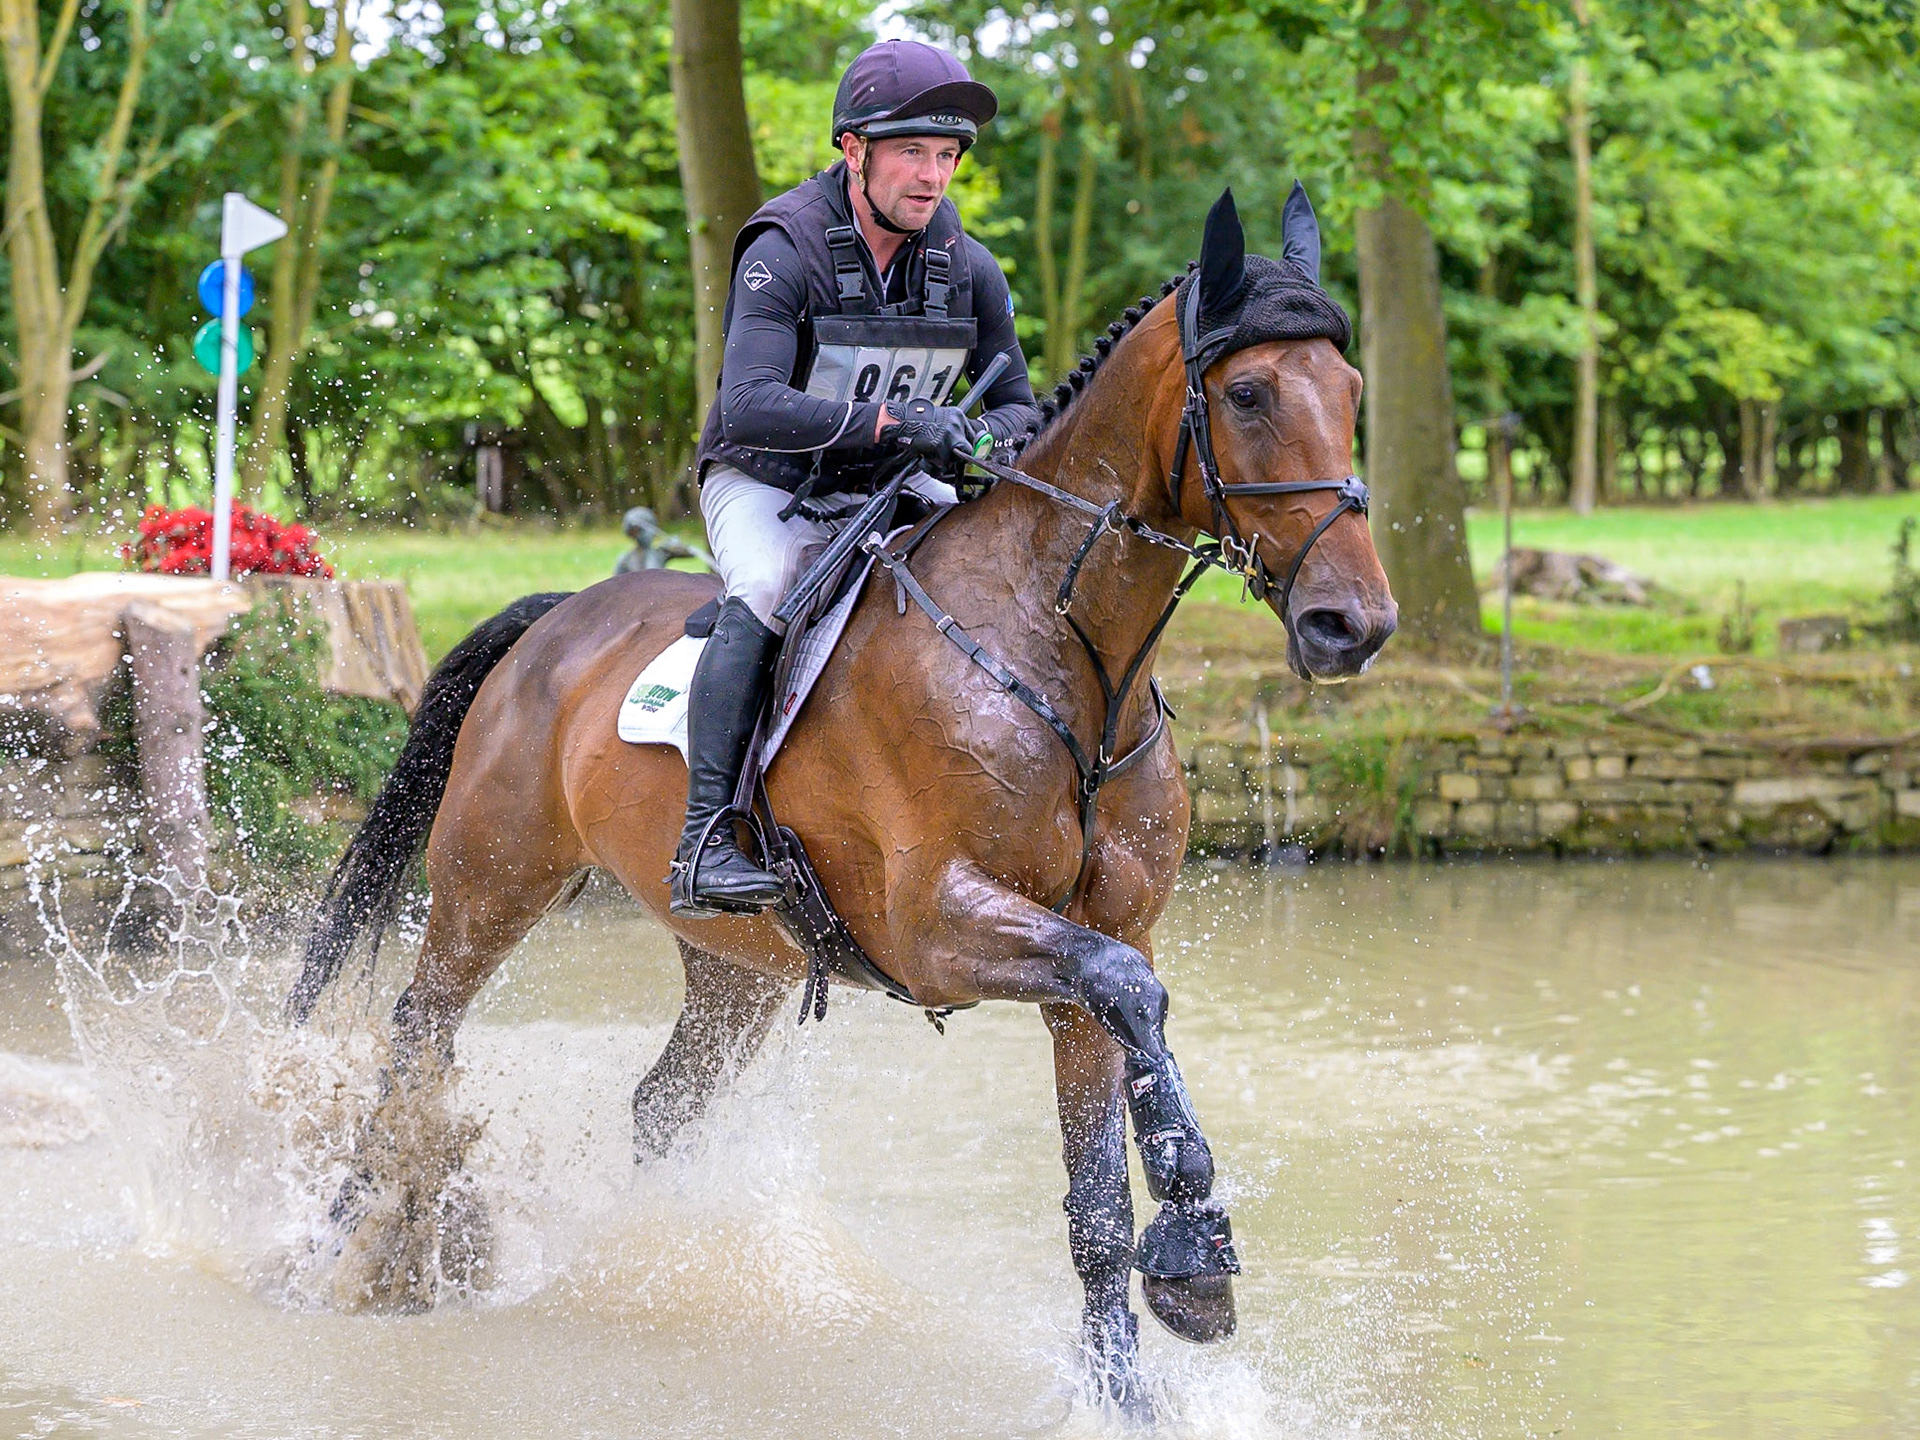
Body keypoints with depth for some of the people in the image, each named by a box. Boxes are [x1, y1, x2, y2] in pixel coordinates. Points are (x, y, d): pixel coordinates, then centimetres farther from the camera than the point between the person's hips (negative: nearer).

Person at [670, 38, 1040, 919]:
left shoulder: (967, 270, -5)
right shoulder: (785, 253, -21)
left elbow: (1016, 406, 5)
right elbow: (748, 406, -34)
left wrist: (987, 440, -21)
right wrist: (891, 420, -44)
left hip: (893, 487, 6)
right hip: (767, 484, -5)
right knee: (767, 591, -35)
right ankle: (704, 840, -36)